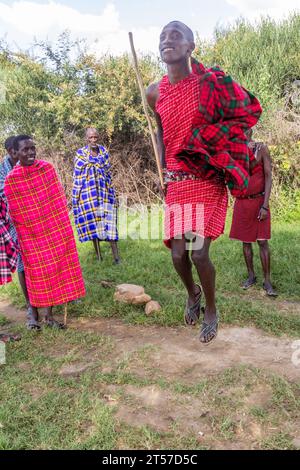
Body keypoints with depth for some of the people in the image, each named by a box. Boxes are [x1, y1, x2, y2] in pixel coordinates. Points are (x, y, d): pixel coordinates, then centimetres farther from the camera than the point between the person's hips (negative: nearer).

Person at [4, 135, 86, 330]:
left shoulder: (48, 168, 1)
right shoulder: (11, 179, -9)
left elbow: (60, 199, 7)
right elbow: (15, 214, -6)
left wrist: (63, 225, 7)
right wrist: (24, 241, -5)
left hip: (57, 230, 4)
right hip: (32, 235, -3)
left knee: (57, 269, 7)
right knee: (36, 274, 4)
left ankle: (50, 315, 20)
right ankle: (34, 315, 24)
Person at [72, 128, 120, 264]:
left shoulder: (103, 151, 6)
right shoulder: (81, 154, -1)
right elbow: (77, 177, 1)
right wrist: (76, 197, 0)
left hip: (104, 191, 2)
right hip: (88, 193, -1)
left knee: (108, 220, -2)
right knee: (92, 221, 3)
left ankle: (116, 256, 0)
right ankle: (99, 256, 13)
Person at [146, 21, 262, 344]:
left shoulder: (210, 83, -6)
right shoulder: (155, 93, 5)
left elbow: (247, 112, 2)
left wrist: (208, 145, -6)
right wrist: (163, 171, 10)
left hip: (207, 182, -3)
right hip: (176, 184, 4)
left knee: (199, 253, -11)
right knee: (178, 254, 1)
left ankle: (211, 309, 19)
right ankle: (192, 292, 37)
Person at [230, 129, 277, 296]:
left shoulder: (261, 148, -6)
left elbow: (268, 176, -9)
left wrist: (265, 205, -16)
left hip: (259, 201, -3)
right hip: (241, 202, 4)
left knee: (263, 241, -4)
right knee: (246, 241, 8)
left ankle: (267, 281, 4)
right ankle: (251, 276, 21)